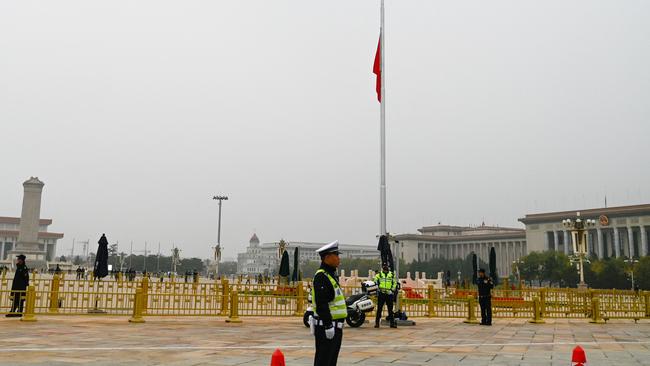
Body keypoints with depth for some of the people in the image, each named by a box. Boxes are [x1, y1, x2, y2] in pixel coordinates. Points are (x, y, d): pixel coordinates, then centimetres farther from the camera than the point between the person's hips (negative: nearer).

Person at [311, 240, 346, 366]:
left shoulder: (331, 275, 16)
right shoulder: (321, 276, -17)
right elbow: (321, 304, -24)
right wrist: (328, 325, -25)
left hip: (335, 326, 10)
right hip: (326, 327, -10)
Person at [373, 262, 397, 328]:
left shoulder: (392, 275, 10)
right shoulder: (378, 274, 5)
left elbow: (395, 283, 11)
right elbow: (375, 282, 0)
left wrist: (392, 290, 0)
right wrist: (377, 289, -11)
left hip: (389, 294, 1)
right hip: (381, 294, -1)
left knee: (390, 309, 4)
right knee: (379, 309, -1)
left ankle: (392, 323, 7)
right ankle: (377, 322, 3)